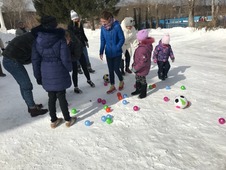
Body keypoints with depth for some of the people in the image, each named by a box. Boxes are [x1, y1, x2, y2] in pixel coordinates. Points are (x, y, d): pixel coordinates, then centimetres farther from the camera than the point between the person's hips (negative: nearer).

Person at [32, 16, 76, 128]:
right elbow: (65, 58, -12)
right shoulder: (60, 39, -11)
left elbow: (35, 60, 3)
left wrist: (38, 76, 11)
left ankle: (53, 121, 27)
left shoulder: (37, 41, 1)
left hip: (46, 73, 4)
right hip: (59, 72, -3)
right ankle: (68, 120, 20)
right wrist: (69, 68, 8)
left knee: (51, 97, 14)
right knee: (61, 96, 6)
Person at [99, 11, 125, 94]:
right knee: (111, 70, 11)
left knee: (116, 69, 1)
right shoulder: (103, 28, -4)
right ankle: (112, 86, 27)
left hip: (117, 53, -4)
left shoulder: (117, 26, -17)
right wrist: (101, 52, 2)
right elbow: (102, 40, 5)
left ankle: (121, 82, 32)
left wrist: (117, 48, -21)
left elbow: (122, 39, -12)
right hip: (108, 53, 4)